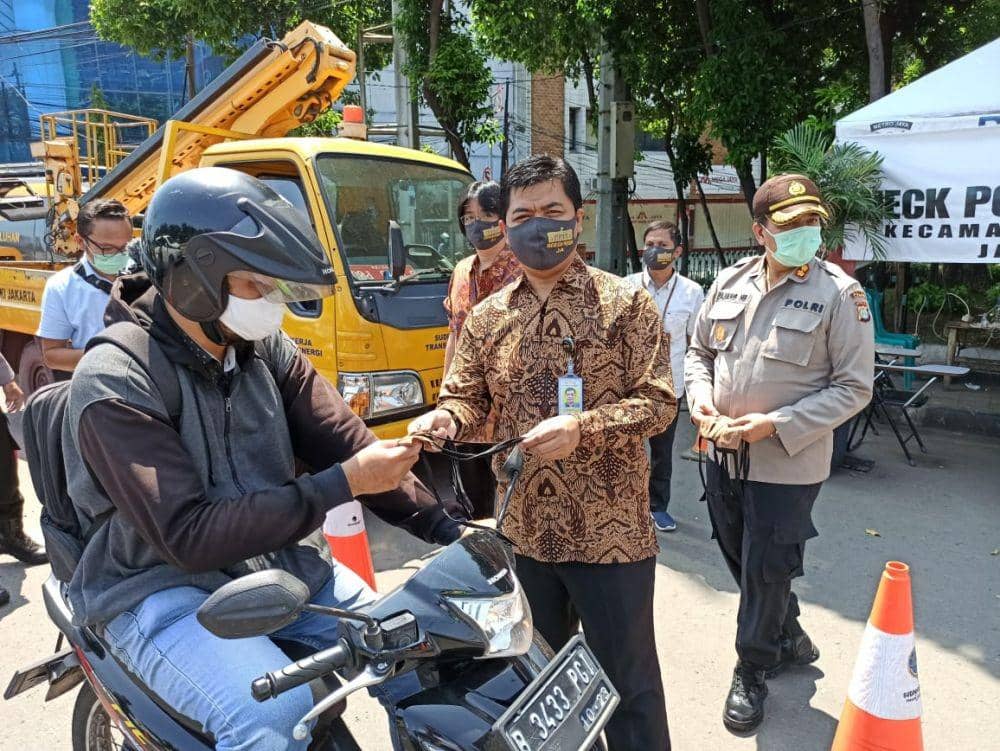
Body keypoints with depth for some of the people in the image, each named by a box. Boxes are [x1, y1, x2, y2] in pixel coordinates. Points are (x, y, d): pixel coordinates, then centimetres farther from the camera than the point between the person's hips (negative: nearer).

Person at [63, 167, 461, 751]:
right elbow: (188, 536, -23)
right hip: (165, 588, -5)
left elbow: (343, 443, 1)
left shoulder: (265, 347, 2)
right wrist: (342, 485, -27)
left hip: (282, 562, 6)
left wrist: (449, 531, -8)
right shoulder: (113, 383, -18)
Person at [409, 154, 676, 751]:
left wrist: (583, 429, -25)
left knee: (626, 680, 11)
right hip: (523, 532, 5)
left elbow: (658, 399, -9)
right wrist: (445, 417, -17)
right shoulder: (488, 316, 6)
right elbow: (468, 395, 6)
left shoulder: (624, 302, -6)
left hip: (610, 530, -4)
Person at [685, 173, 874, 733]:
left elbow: (854, 387, -12)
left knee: (765, 573, 6)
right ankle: (792, 640, 46)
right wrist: (701, 397, -7)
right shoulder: (730, 282, 3)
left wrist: (777, 424, -21)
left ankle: (752, 674, 29)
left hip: (786, 465, -5)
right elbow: (700, 351, 13)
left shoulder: (839, 294, -12)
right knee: (742, 562, 20)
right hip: (725, 455, 6)